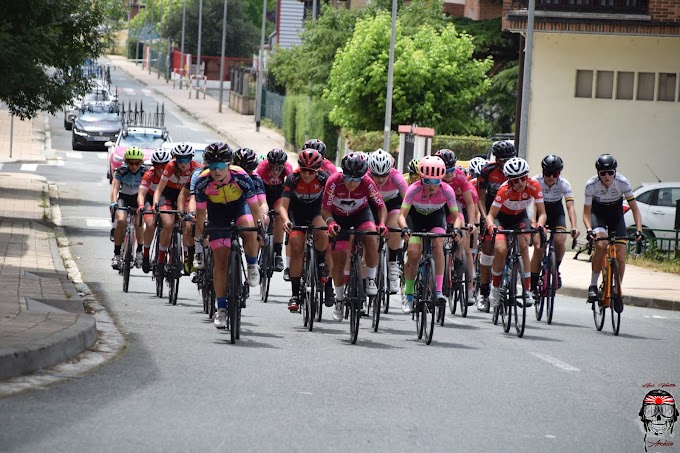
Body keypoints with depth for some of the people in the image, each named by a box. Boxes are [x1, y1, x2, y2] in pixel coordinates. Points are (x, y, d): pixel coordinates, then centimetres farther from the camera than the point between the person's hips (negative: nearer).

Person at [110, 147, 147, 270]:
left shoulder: (145, 172, -17)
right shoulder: (121, 171, -18)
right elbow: (115, 187, -26)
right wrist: (113, 203, -43)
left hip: (139, 198, 0)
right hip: (124, 198, 0)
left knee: (138, 223, -24)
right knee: (121, 221, -26)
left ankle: (139, 252, -3)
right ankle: (117, 255, -20)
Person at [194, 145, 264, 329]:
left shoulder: (241, 178, -32)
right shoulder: (202, 183, -28)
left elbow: (254, 207, -24)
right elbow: (200, 212, -15)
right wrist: (199, 235, -17)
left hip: (239, 205, -1)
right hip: (217, 212, 1)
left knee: (250, 232, -34)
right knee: (220, 259, -5)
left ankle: (252, 266, -2)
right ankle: (221, 308, 3)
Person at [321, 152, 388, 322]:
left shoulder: (367, 183, -28)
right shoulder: (334, 182, -31)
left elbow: (381, 206, -19)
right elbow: (325, 209, -25)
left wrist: (382, 224, -38)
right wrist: (331, 223, -45)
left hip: (361, 214, 0)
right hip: (338, 217, 0)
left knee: (371, 239, -31)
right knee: (338, 261, -3)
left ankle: (371, 279, -13)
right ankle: (339, 299, 17)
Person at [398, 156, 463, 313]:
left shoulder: (447, 191, -29)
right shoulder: (414, 189, -32)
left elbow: (456, 216, -25)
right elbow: (402, 215, -34)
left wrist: (457, 229, -46)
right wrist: (404, 228, -54)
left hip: (436, 216, 1)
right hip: (415, 216, 0)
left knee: (438, 244, -26)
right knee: (413, 253, -17)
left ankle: (439, 291, -26)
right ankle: (408, 295, 0)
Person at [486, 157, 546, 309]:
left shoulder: (534, 186, -24)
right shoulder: (505, 190, -32)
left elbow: (542, 213, -20)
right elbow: (490, 215, -28)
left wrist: (540, 225, -41)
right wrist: (491, 227, -49)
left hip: (520, 218, 2)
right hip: (502, 218, -2)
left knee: (523, 246, -25)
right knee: (500, 250, -25)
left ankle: (527, 290, -21)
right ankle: (495, 288, -4)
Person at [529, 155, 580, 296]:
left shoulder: (564, 184, -21)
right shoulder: (536, 181, -23)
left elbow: (570, 206, -29)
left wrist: (574, 227, -44)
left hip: (557, 213, 1)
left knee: (560, 242, -25)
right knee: (538, 248, -16)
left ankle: (556, 269, 3)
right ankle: (533, 287, -8)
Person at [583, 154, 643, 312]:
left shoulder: (623, 183, -25)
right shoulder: (591, 185, -26)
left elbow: (634, 208, -18)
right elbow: (586, 213, -19)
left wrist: (638, 230, -30)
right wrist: (589, 230, -38)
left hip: (616, 215, 1)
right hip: (598, 214, -1)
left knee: (620, 257, -9)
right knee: (601, 245, -30)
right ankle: (593, 286, -16)